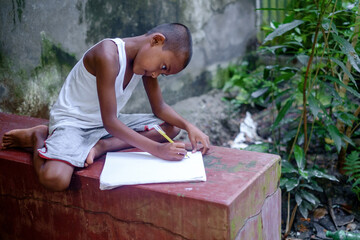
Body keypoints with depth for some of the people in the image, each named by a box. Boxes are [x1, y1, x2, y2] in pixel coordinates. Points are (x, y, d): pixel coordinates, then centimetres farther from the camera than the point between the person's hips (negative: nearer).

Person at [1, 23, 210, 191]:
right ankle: (39, 138, -1)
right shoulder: (109, 55, -28)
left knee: (170, 128, -2)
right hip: (72, 122, -8)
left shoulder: (145, 59, -3)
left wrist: (189, 126, -13)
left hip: (107, 123, 8)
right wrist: (157, 149, -29)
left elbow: (160, 108, 5)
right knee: (55, 179, -34)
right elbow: (110, 122, -29)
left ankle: (101, 146, -14)